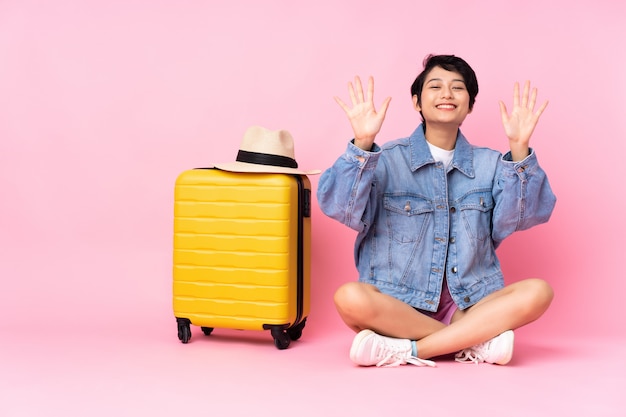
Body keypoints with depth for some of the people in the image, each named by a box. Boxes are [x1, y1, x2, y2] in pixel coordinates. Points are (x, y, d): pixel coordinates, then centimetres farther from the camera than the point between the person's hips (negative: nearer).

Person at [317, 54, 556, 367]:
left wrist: (518, 149, -18)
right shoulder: (388, 160, 1)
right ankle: (478, 341, -20)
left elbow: (519, 216, -6)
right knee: (350, 297, -32)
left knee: (537, 292, -23)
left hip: (470, 306, 3)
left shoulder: (490, 164, 10)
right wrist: (362, 145, -26)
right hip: (397, 306, -2)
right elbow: (342, 209, -14)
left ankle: (404, 351, -24)